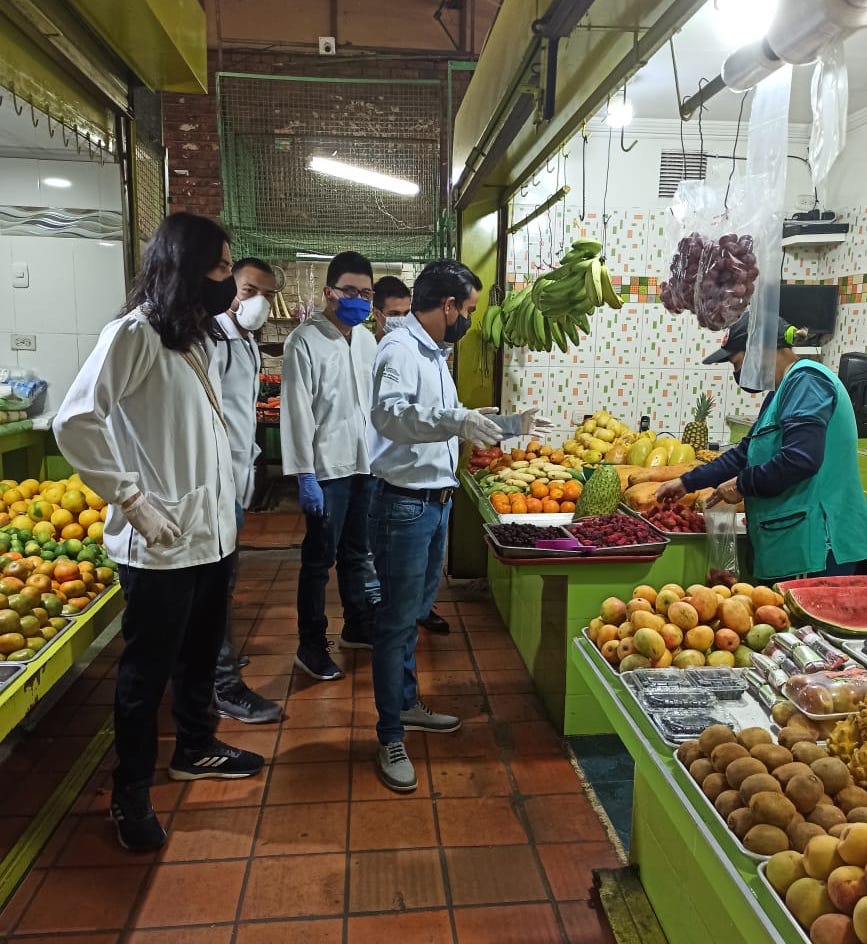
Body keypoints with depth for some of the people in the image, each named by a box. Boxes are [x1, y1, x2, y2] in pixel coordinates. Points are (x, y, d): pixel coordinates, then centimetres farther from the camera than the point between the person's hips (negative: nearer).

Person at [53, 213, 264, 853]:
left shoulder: (196, 336, 14)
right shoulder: (135, 332, -14)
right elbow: (76, 422, -20)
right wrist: (133, 500, -21)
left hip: (212, 532, 8)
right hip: (161, 544, -8)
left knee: (201, 654, 22)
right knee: (147, 671, 7)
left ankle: (195, 749, 43)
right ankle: (131, 795, 26)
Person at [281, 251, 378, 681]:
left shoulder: (367, 339, 10)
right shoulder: (305, 340, -10)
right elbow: (297, 411, -14)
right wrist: (304, 474, -17)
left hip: (366, 464, 6)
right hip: (326, 468, -6)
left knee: (356, 553, 18)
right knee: (319, 559, 4)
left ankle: (358, 627, 34)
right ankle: (311, 646, 17)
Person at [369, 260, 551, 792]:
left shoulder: (435, 354, 15)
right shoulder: (401, 349, -16)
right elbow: (388, 416, -36)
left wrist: (511, 425, 26)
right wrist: (456, 420, -49)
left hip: (436, 502, 10)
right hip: (405, 504, -9)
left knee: (415, 610, 20)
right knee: (397, 621, 0)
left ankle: (407, 703, 37)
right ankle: (391, 739, 13)